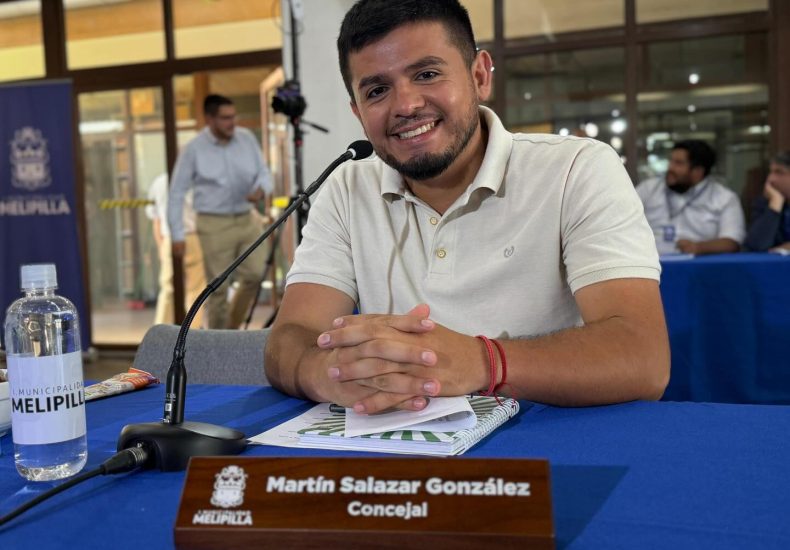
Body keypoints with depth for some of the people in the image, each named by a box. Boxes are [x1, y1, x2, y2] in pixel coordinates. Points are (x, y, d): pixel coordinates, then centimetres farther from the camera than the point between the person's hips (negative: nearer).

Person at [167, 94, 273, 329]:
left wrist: (261, 189, -15)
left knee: (255, 275, -1)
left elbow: (264, 172, 10)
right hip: (215, 224, -4)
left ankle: (231, 328, 23)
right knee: (219, 288, 1)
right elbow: (176, 193, -3)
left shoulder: (247, 138, 3)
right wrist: (177, 235, -5)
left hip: (247, 220, 4)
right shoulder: (193, 150, -6)